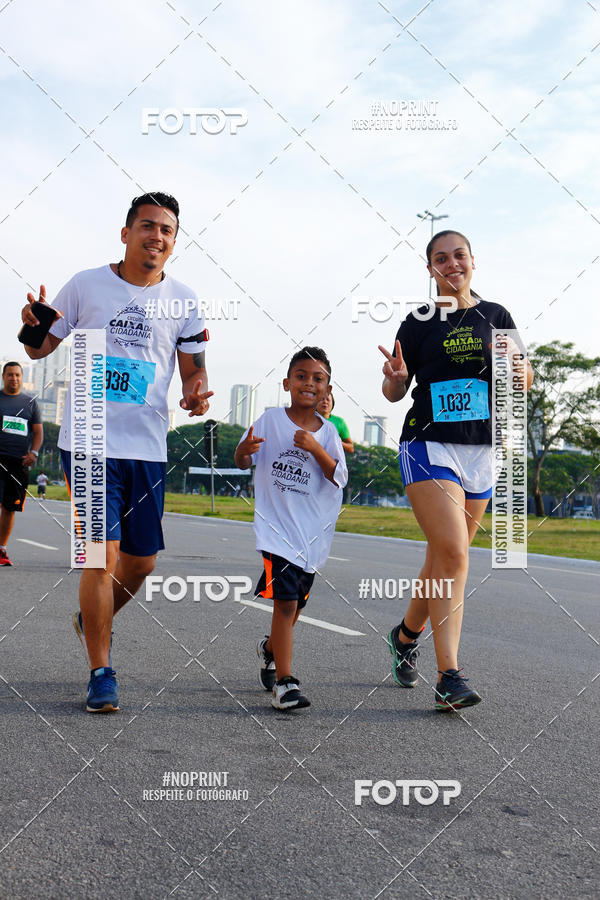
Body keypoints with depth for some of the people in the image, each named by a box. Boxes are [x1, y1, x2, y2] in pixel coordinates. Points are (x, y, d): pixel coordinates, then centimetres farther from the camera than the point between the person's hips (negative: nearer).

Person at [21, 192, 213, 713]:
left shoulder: (183, 300, 7)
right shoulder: (86, 285, 2)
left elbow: (193, 370, 11)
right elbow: (41, 349, 8)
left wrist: (197, 393, -12)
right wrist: (34, 326, -15)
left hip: (148, 448, 3)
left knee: (141, 562, 9)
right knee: (102, 554, -9)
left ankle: (93, 620, 40)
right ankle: (101, 673, 5)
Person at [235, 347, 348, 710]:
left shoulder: (328, 432, 4)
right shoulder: (271, 419, 0)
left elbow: (339, 478, -5)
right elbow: (243, 463, 4)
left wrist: (315, 449, -19)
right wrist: (244, 450, -19)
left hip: (312, 532, 4)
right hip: (276, 525, -3)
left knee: (295, 604, 16)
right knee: (285, 600, -16)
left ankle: (270, 648, 45)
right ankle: (284, 682, -12)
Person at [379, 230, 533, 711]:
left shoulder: (495, 317, 9)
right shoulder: (418, 323, 5)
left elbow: (525, 380, 11)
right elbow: (394, 393, 7)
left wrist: (516, 370, -12)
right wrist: (395, 378, -16)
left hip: (479, 450, 3)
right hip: (429, 445, -3)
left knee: (445, 558, 9)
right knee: (453, 554, -19)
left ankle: (407, 634, 35)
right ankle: (450, 676, -18)